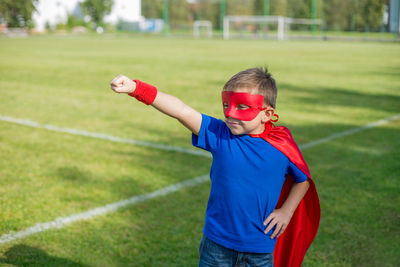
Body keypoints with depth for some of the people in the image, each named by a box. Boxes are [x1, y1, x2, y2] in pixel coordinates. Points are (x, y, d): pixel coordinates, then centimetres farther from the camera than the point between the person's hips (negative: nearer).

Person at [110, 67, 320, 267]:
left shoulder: (282, 148, -7)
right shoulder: (219, 135, -8)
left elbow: (303, 180, 11)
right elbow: (182, 111, -21)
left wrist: (286, 212, -1)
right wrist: (136, 89, -30)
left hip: (260, 249, 0)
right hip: (216, 245, 1)